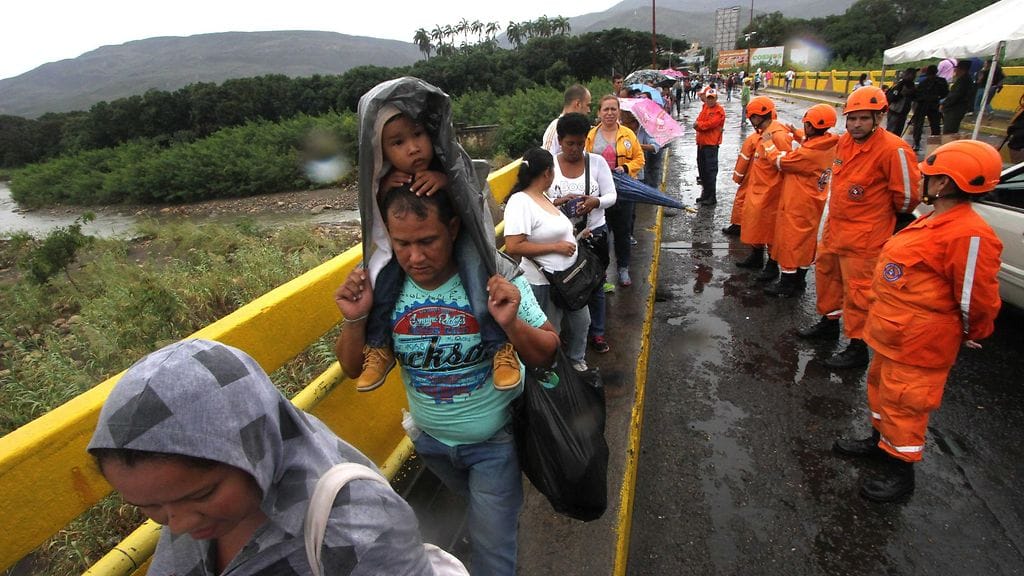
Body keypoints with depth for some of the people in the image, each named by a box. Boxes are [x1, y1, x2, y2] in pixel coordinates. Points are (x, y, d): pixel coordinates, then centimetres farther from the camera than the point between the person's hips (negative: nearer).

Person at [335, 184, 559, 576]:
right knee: (475, 501, 33)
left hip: (494, 440, -4)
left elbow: (546, 356, -18)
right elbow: (353, 367, -7)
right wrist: (354, 320, -27)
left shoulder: (498, 282, -25)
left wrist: (512, 324, -38)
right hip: (430, 439, 4)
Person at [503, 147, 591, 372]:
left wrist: (573, 234, 8)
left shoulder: (543, 196, 6)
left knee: (581, 321, 24)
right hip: (544, 283, -9)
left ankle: (576, 361, 47)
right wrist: (556, 247, -24)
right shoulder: (520, 202, -22)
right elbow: (513, 247, -29)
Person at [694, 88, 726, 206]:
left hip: (711, 144, -8)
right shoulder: (704, 108, 15)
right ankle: (705, 193, 27)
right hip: (701, 143, 8)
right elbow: (697, 123, 7)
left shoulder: (719, 111, -9)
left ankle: (712, 197, -2)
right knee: (702, 169, 15)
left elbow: (710, 124, -19)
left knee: (710, 171, -7)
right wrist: (703, 126, -12)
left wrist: (698, 124, -6)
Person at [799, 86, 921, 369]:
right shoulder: (844, 141, 4)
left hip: (864, 237, -8)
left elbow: (908, 196, -13)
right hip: (833, 229, 8)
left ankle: (857, 348, 13)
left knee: (857, 291, -1)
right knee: (826, 274, 22)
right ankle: (829, 322, 43)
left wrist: (883, 215, 3)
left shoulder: (894, 150, -20)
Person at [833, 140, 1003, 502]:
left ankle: (900, 471, 21)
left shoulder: (969, 235, -26)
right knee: (881, 386, 24)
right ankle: (880, 440, 44)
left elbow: (976, 299, -19)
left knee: (903, 402, 4)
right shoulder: (934, 220, 6)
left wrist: (970, 336, -2)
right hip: (894, 333, 10)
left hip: (919, 343, -10)